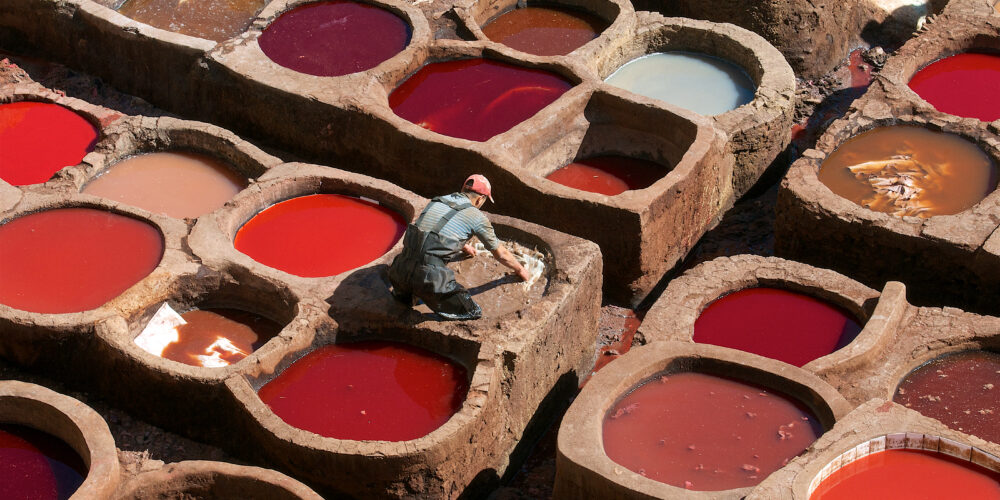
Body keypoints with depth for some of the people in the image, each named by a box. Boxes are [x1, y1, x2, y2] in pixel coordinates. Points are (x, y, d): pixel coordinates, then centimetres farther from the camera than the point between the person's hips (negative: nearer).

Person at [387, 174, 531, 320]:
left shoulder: (436, 202, 21)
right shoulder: (476, 216, 6)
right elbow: (501, 254, 20)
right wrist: (520, 271, 39)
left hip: (402, 271, 6)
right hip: (431, 276, -6)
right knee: (474, 313, 4)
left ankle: (402, 293, 12)